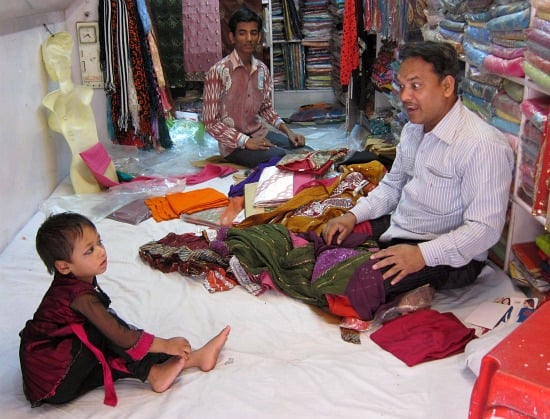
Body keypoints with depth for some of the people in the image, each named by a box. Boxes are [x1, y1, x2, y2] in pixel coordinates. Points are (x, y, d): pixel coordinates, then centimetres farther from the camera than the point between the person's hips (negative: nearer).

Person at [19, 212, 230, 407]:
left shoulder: (72, 282, 2)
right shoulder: (80, 295, -26)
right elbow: (119, 336, -25)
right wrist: (166, 344, -18)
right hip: (54, 384, -8)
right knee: (103, 334, -21)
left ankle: (192, 359, -6)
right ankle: (153, 373, -12)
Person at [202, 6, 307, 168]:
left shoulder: (262, 69, 4)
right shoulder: (218, 72, -16)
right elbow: (211, 122, -15)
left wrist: (288, 131, 1)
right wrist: (246, 141, -21)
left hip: (260, 134, 7)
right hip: (234, 144, -6)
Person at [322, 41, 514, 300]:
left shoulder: (483, 146, -23)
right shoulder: (413, 129, 5)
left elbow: (485, 228, -25)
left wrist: (422, 254, -34)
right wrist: (353, 215, 0)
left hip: (449, 256, -8)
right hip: (397, 229, 9)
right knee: (329, 237, 6)